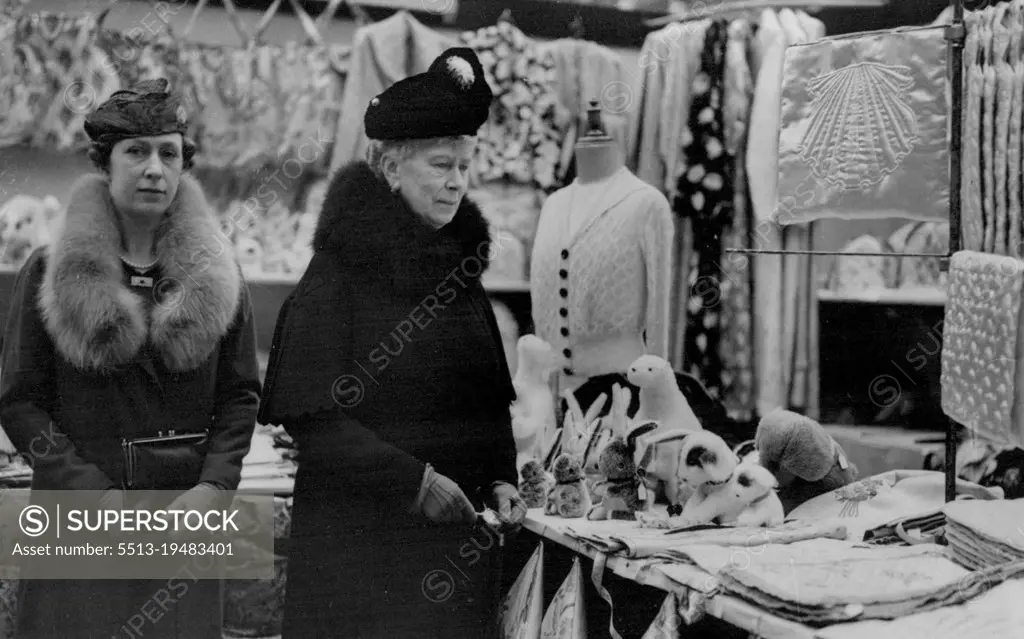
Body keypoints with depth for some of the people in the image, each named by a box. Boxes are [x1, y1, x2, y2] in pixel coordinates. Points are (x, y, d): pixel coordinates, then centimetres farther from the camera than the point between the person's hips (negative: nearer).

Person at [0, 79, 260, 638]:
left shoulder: (217, 277, 6)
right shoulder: (48, 274, -1)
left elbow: (241, 395, 7)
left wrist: (214, 486, -8)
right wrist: (94, 492, -12)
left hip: (185, 526, 2)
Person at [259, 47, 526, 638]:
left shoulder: (461, 269, 10)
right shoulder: (340, 270, -9)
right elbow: (308, 414, -15)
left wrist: (502, 478, -1)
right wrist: (413, 480, -19)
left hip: (459, 540, 6)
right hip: (360, 538, -6)